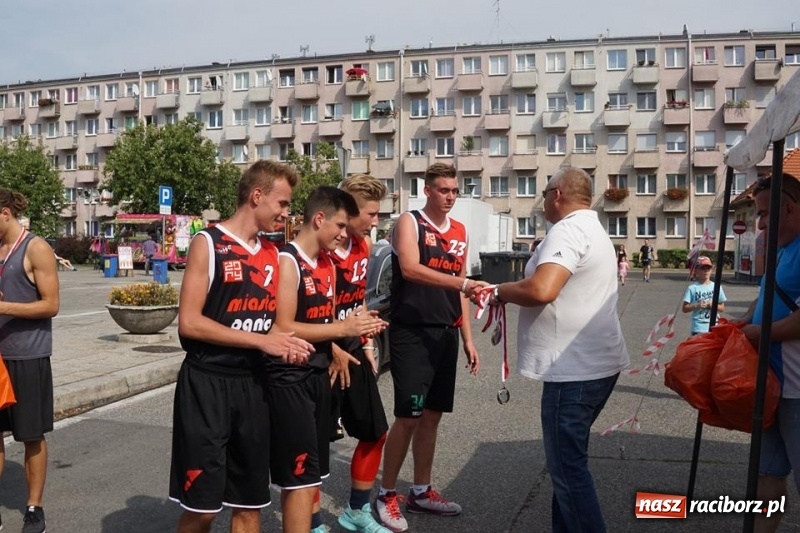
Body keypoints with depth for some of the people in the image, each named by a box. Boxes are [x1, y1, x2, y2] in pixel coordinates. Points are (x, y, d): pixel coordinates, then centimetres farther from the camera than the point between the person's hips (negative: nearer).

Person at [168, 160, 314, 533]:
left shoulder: (271, 253, 10)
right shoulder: (208, 243, -9)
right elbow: (189, 323, -16)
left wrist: (285, 343, -3)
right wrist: (261, 341, -17)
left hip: (252, 385, 6)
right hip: (207, 384, -6)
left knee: (250, 502, 12)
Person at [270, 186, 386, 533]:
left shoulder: (327, 264, 13)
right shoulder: (287, 261, -14)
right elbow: (283, 328, -21)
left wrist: (358, 323, 0)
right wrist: (344, 328, -17)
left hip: (318, 375, 9)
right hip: (289, 379, -9)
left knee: (310, 472, 18)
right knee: (300, 476, -5)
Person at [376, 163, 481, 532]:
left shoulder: (459, 232, 14)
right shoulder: (409, 222, -5)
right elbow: (410, 269, -23)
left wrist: (467, 338, 14)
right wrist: (464, 282, -32)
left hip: (445, 334, 6)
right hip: (411, 333, -6)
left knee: (432, 415, 12)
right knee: (408, 417, -4)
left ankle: (421, 492, 26)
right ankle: (387, 494, 13)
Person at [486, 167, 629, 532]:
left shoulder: (568, 230, -16)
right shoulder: (593, 229, 19)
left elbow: (541, 290, -30)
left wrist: (501, 291, -12)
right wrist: (513, 292, 12)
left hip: (576, 368, -11)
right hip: (594, 362, 11)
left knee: (568, 467, -2)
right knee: (568, 460, 19)